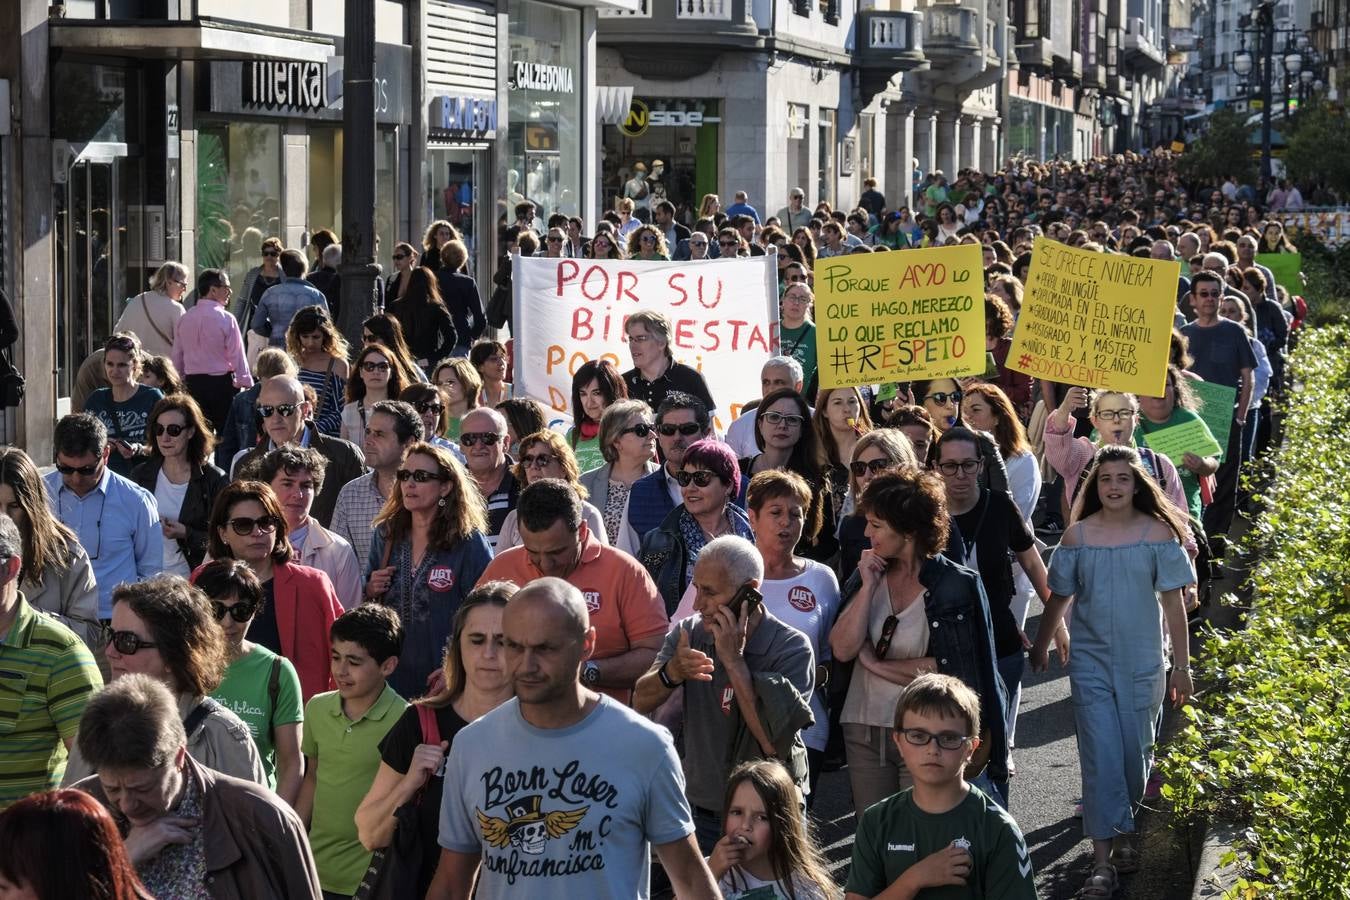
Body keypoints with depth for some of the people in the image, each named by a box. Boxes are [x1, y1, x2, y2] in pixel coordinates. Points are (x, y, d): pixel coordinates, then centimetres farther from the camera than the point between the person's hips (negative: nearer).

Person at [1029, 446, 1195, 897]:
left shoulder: (1158, 533, -4)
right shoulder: (1078, 535, -2)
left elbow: (1173, 604, -1)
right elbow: (1059, 597, 9)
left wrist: (1181, 666, -1)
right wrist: (1040, 647, 18)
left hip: (1143, 663, 0)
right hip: (1092, 661, 0)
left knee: (1135, 754, 9)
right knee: (1100, 756, -6)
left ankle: (1120, 828, 34)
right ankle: (1103, 859, -6)